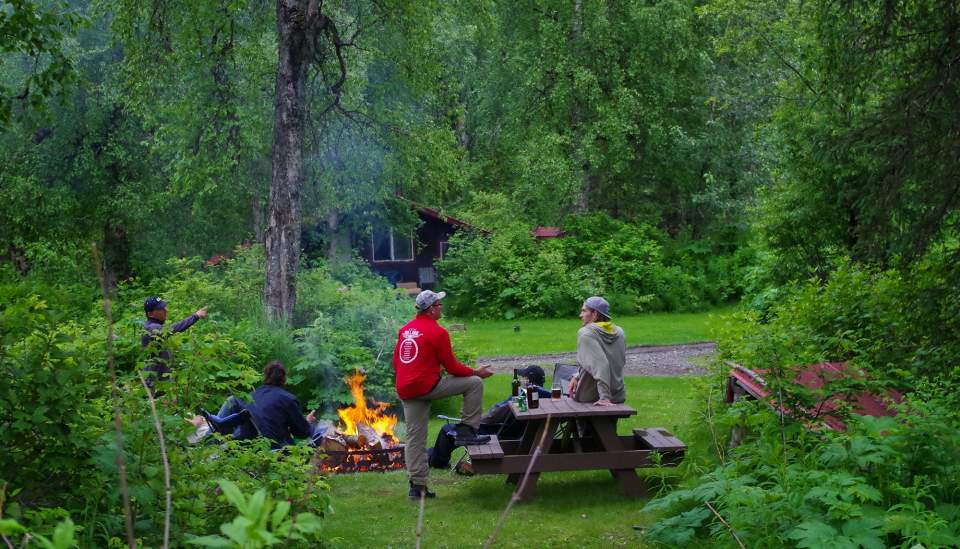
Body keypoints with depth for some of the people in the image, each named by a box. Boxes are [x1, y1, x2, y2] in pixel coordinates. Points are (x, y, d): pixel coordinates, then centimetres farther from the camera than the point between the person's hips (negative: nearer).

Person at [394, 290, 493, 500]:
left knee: (415, 439, 12)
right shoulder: (437, 332, -9)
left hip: (404, 390, 8)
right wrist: (476, 372, 9)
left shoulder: (405, 330, 14)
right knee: (474, 383, 2)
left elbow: (396, 362, 18)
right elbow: (452, 366, -6)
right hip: (427, 386, -8)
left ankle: (417, 485, 14)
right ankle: (466, 431, 3)